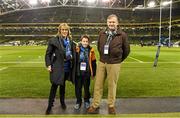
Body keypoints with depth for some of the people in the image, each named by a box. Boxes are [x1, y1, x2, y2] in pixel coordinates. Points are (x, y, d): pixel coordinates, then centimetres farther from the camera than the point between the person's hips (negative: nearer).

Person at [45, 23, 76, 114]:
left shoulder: (70, 41, 6)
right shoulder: (54, 40, -7)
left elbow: (73, 53, 16)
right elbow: (48, 54, -5)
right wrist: (48, 65, -11)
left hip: (67, 67, 4)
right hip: (57, 67, -4)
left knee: (63, 84, 17)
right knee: (54, 86, -2)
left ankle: (62, 102, 34)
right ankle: (50, 105, 10)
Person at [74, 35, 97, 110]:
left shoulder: (91, 50, -3)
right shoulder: (77, 49, -4)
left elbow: (93, 63, 3)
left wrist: (93, 73, 4)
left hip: (87, 73, 0)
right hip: (78, 72, 0)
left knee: (86, 88, 11)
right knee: (78, 88, 9)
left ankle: (86, 101, 31)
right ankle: (78, 102, 27)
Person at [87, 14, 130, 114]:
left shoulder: (122, 35, -5)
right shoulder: (102, 34, 5)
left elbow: (126, 50, 6)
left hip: (114, 64, -3)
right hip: (102, 63, 3)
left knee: (112, 85, 6)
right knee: (98, 84, 6)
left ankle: (111, 106, 23)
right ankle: (95, 105, 18)